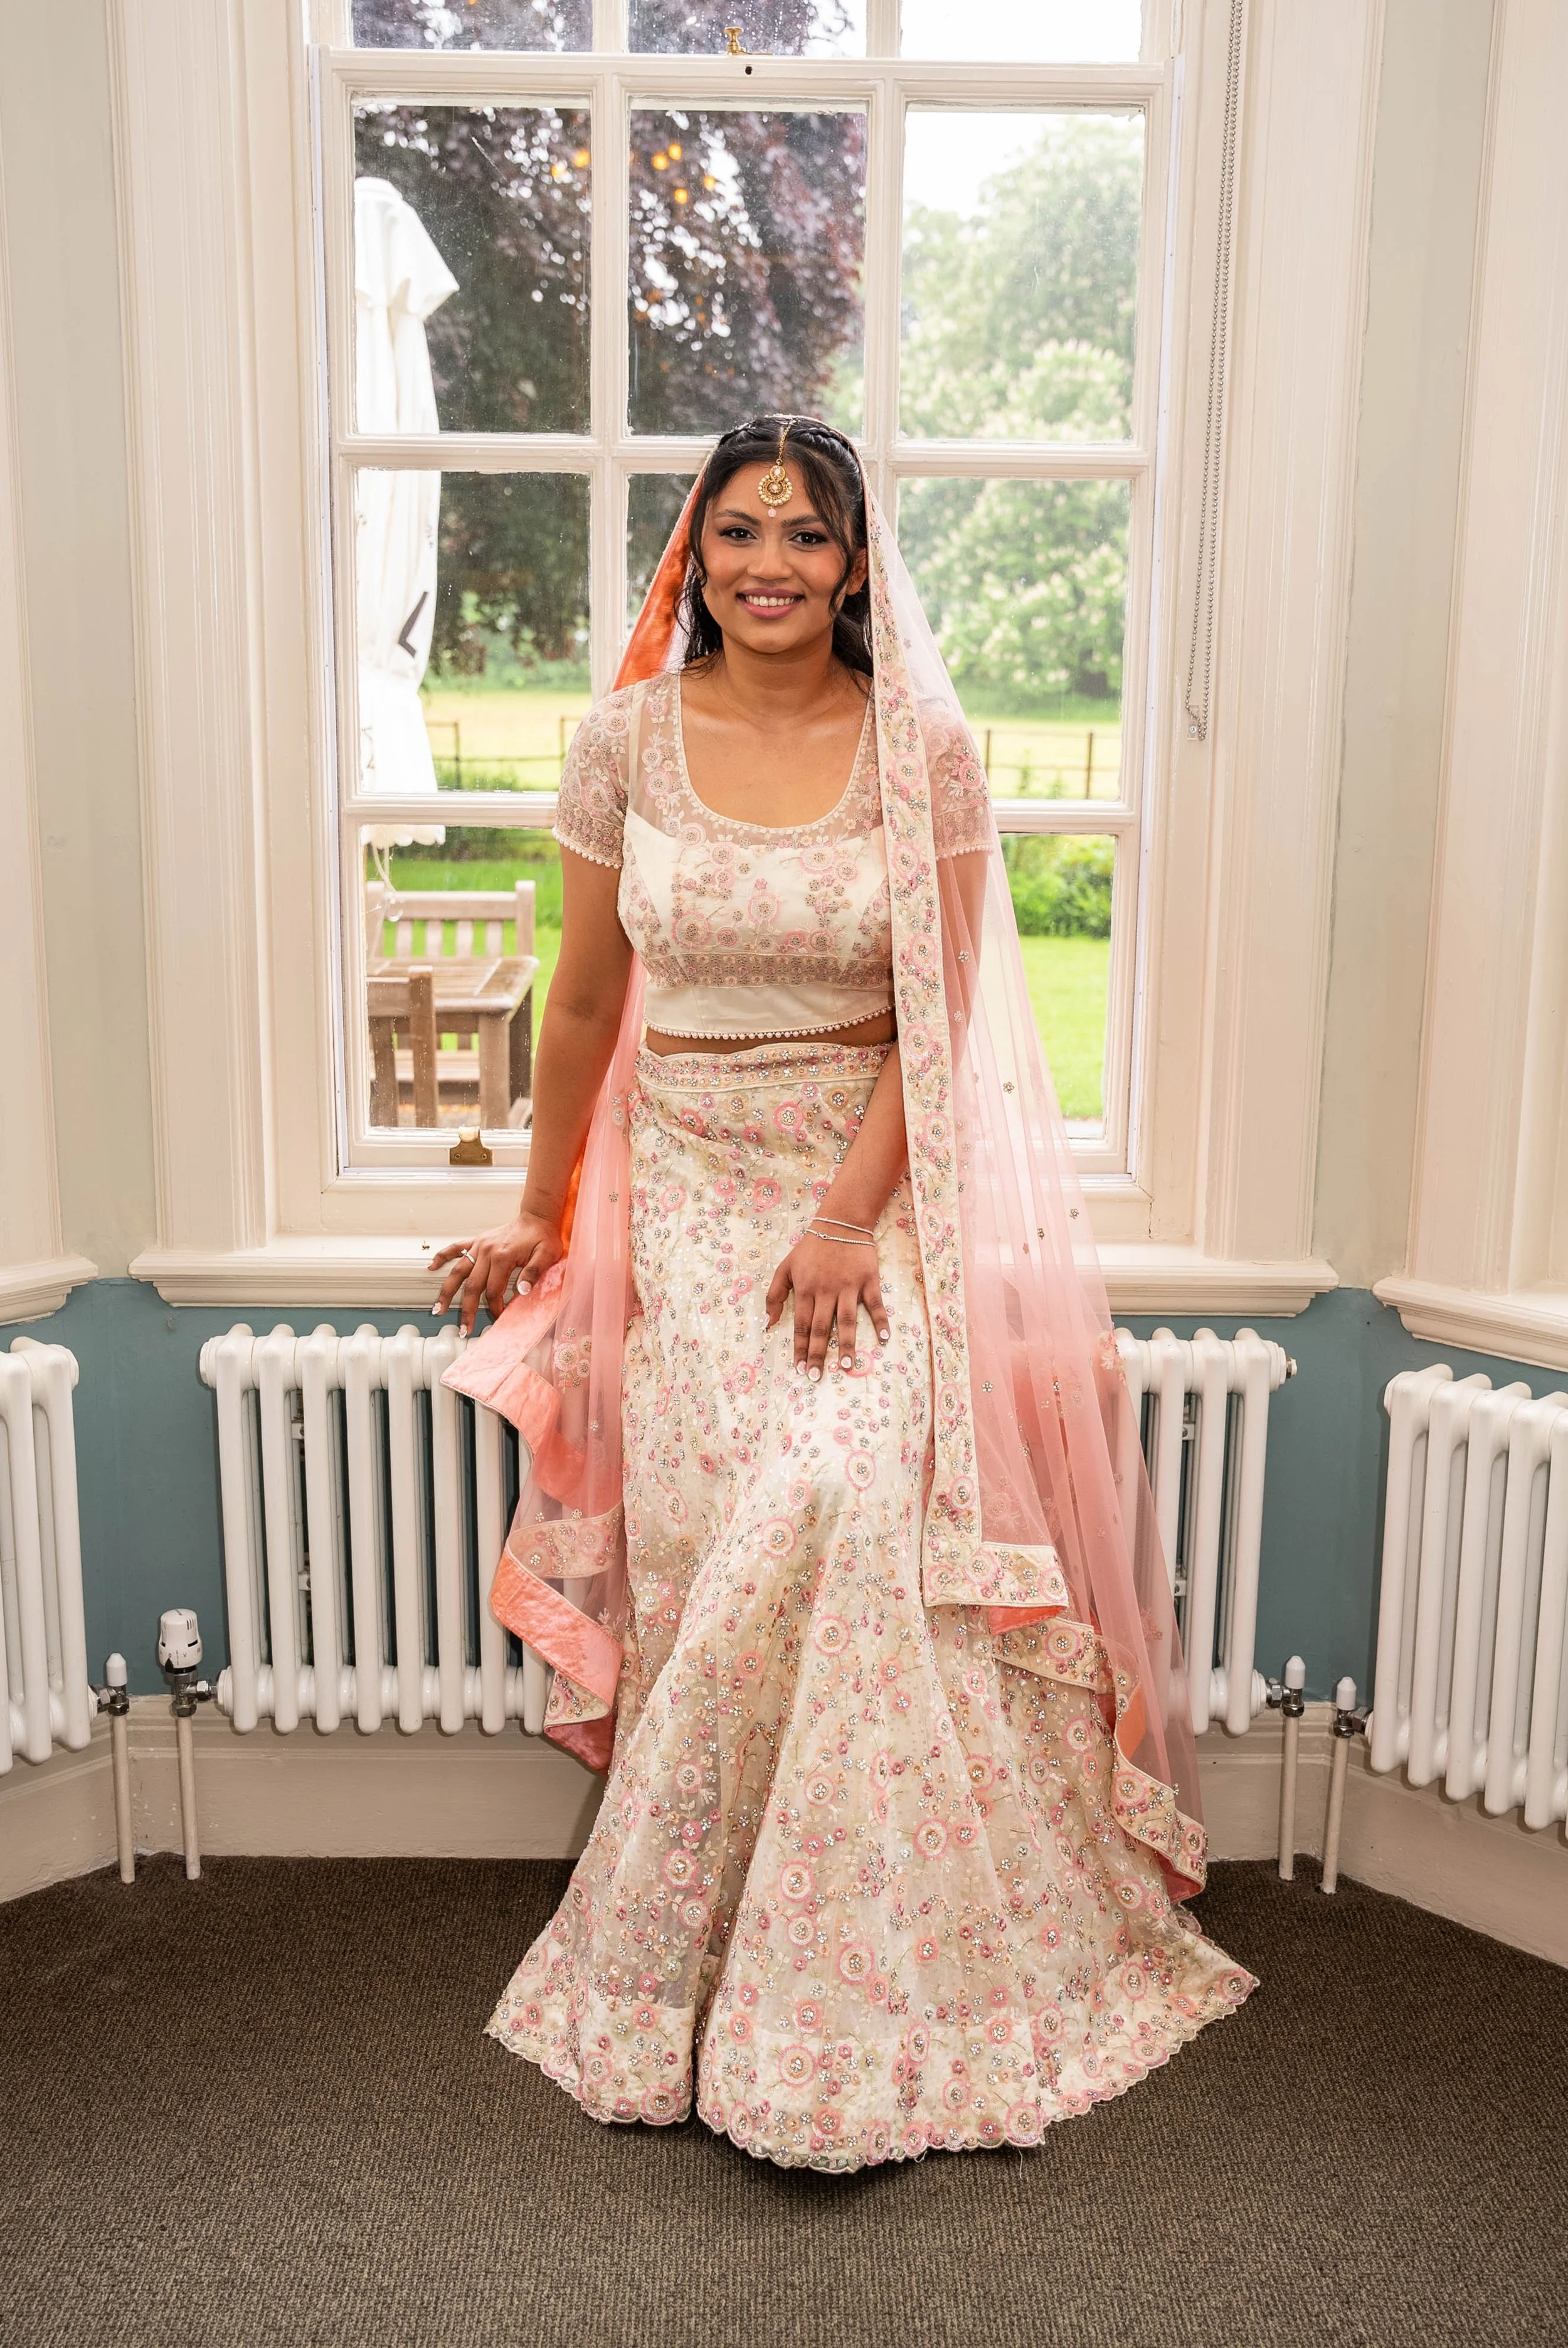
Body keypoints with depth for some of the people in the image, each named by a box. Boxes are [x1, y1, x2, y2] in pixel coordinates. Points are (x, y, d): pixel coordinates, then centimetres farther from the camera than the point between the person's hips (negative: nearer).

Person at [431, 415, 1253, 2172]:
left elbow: (936, 1016, -4)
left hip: (878, 1181, -1)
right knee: (711, 1545, -7)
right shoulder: (627, 739, 2)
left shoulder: (922, 747, -2)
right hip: (688, 1189, 2)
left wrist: (849, 1220, -15)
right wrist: (541, 1213, 15)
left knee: (863, 1499, -18)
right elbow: (586, 1000, 9)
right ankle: (686, 1962, 13)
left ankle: (880, 1975, 2)